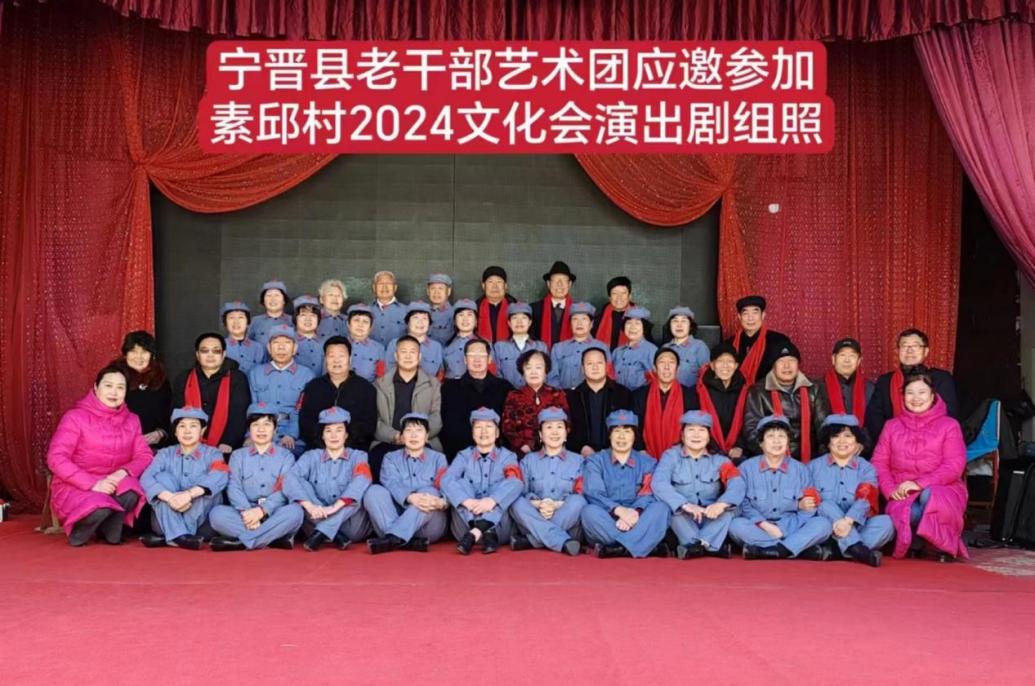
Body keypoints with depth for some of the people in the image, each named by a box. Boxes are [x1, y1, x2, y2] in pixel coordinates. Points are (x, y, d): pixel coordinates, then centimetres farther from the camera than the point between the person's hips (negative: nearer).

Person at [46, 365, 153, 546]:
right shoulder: (75, 417, -10)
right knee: (100, 509, -35)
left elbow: (145, 456, 0)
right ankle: (79, 531, 1)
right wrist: (93, 484, -26)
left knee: (130, 493, -31)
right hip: (75, 487, -3)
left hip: (113, 484, 4)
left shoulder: (132, 420, 4)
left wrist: (123, 472, -23)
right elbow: (56, 459, -18)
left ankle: (109, 530, -1)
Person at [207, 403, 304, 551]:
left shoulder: (286, 456, 10)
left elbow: (285, 489, -5)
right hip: (245, 513, 1)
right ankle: (275, 537, -31)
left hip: (274, 514, -1)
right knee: (216, 513, -27)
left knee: (295, 511, -33)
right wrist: (246, 512, -21)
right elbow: (234, 488, -1)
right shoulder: (238, 456, 14)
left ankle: (240, 541, -31)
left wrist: (262, 510, -22)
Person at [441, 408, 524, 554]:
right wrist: (468, 501, -29)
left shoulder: (508, 457, 10)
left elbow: (516, 483, -12)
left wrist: (492, 500, -32)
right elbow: (447, 480, -9)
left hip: (498, 522, 0)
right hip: (466, 524, 1)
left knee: (508, 485, -22)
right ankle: (487, 534, -39)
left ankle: (474, 534, -41)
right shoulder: (464, 456, 12)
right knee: (460, 484, -19)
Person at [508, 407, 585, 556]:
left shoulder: (577, 461, 12)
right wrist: (538, 504, -19)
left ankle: (531, 540, -31)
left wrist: (557, 505, -18)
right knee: (518, 504, -28)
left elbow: (580, 495, -2)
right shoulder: (528, 460, 15)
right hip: (535, 515, 1)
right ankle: (564, 542, -38)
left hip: (567, 521, 0)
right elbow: (520, 493, 0)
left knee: (577, 502, -30)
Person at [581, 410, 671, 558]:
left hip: (637, 524, 1)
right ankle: (649, 546, -38)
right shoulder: (595, 461, 9)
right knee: (589, 511, -32)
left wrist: (635, 513, -27)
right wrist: (619, 510, -28)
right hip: (605, 525, -1)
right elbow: (594, 494, -9)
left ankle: (620, 548, -43)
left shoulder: (647, 463, 13)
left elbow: (647, 494, -4)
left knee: (660, 508, -26)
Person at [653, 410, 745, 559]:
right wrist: (685, 505, -38)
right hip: (683, 520, -1)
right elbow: (658, 483, -23)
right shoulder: (671, 456, -4)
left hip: (711, 518, 1)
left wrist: (721, 503, -38)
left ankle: (694, 546, -35)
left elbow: (738, 484, -17)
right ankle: (711, 546, -34)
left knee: (729, 506, -25)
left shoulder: (719, 459, 2)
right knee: (675, 508, -31)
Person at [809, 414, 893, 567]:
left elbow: (864, 500, -10)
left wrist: (848, 520, -31)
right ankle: (857, 548, -39)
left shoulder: (866, 468, 8)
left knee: (886, 522, -24)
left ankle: (839, 550, -37)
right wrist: (835, 521, -24)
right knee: (827, 505, -28)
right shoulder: (814, 466, 10)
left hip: (856, 527, 1)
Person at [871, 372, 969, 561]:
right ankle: (915, 543, 0)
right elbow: (879, 462, 9)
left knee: (928, 497, -39)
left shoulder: (949, 425, 5)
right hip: (902, 494, 1)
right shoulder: (892, 426, 16)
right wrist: (890, 489, -10)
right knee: (903, 513, -36)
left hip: (942, 491, -1)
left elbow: (954, 466, -6)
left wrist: (920, 483, -18)